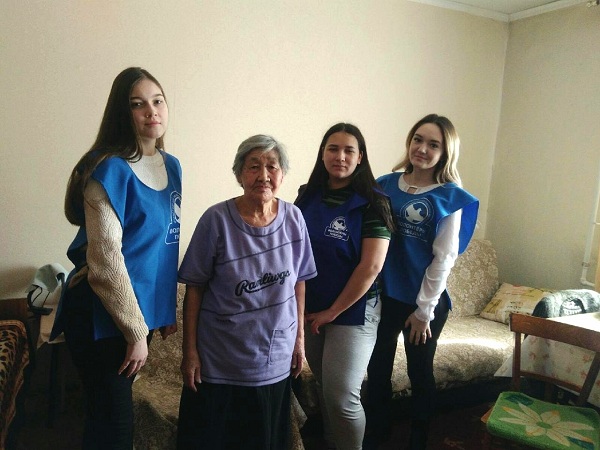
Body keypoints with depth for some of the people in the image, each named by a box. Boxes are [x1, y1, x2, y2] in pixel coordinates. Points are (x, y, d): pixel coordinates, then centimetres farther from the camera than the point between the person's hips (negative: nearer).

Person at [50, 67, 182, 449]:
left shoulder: (172, 166, 6)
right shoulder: (110, 169, -17)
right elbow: (105, 260, -20)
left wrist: (169, 310, 14)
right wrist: (136, 331, -15)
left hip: (143, 309, 7)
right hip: (103, 317, -7)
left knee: (115, 414, 21)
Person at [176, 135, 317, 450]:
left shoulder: (293, 218, -4)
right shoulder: (216, 219, -14)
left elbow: (298, 281, 5)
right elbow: (194, 288, -8)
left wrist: (299, 339, 6)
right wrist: (190, 352, -8)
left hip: (276, 362, 3)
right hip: (219, 365, -3)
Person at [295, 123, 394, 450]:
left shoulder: (371, 202, -12)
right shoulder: (308, 195, 2)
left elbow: (371, 266, -16)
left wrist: (333, 311, -12)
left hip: (353, 310, -4)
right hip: (309, 309, 5)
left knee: (342, 396, -3)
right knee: (324, 386, 18)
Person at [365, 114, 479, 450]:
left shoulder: (450, 198, -9)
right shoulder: (386, 185, 0)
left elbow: (444, 258, -10)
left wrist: (424, 309, -10)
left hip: (426, 301, -3)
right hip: (385, 295, 3)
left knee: (420, 373, 13)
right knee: (377, 368, 15)